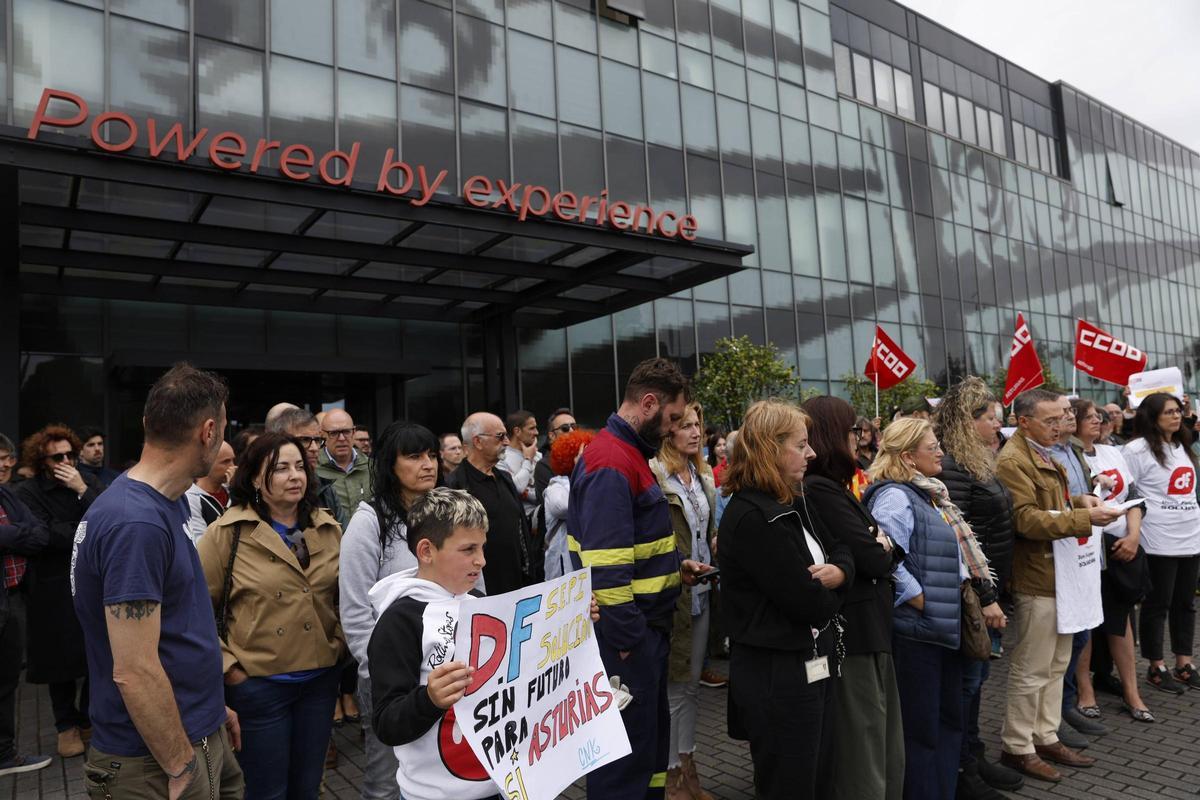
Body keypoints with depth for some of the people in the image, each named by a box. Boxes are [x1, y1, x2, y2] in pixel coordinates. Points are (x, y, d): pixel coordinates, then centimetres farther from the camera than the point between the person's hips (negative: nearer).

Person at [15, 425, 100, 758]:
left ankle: (90, 717, 25)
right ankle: (67, 725, 25)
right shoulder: (28, 492, -5)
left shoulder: (87, 485, 5)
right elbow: (44, 536, -17)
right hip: (54, 591, -2)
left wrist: (82, 491, -16)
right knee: (61, 658, 8)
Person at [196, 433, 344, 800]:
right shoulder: (227, 532, -10)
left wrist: (339, 643, 4)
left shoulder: (329, 528, 4)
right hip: (257, 683, -4)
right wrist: (225, 666, -11)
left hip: (321, 679, 4)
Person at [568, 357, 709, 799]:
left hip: (642, 627, 10)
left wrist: (673, 567, 10)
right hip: (627, 634, -10)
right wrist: (629, 638, -20)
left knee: (651, 735, 21)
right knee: (626, 746, 3)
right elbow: (605, 567, -25)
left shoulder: (628, 452, 12)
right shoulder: (611, 463, -21)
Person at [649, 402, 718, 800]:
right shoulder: (654, 475, -15)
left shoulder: (703, 475, 11)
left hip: (702, 592, 8)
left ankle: (688, 765, 30)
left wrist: (713, 556, 7)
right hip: (671, 595, -7)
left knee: (691, 682, 16)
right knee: (672, 685, 4)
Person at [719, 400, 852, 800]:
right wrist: (829, 591, -3)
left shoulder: (792, 502, 8)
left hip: (813, 664, 9)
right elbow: (809, 604, -24)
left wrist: (838, 573, -12)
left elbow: (841, 551, 11)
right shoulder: (752, 519, -24)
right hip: (776, 675, -9)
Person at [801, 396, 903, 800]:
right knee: (863, 756, 5)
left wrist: (880, 546, -10)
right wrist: (881, 548, -1)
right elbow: (875, 561, -21)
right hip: (854, 633, -10)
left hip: (868, 629, 10)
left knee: (885, 748, 21)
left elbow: (891, 551, 11)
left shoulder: (832, 488, 11)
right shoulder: (820, 490, -20)